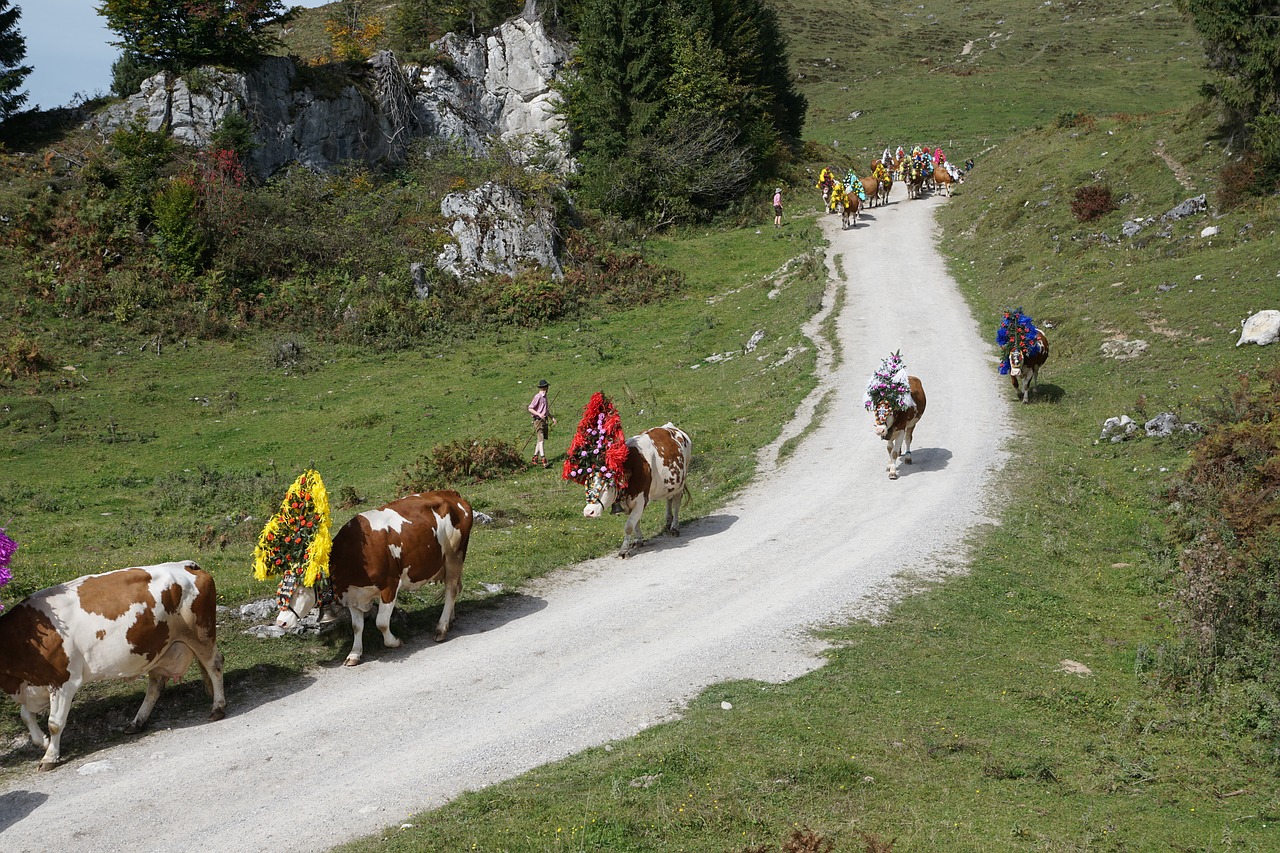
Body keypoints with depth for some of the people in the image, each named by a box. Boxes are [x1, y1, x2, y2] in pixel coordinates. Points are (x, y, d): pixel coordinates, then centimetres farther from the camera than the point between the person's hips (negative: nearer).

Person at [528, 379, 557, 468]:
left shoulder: (545, 397, 16)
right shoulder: (537, 397, -11)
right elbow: (530, 409, -12)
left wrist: (552, 418, 22)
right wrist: (539, 414, -23)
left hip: (544, 420, 9)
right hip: (538, 421, -9)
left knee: (540, 440, 11)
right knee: (540, 440, -15)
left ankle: (535, 459, 20)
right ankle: (544, 461, -26)